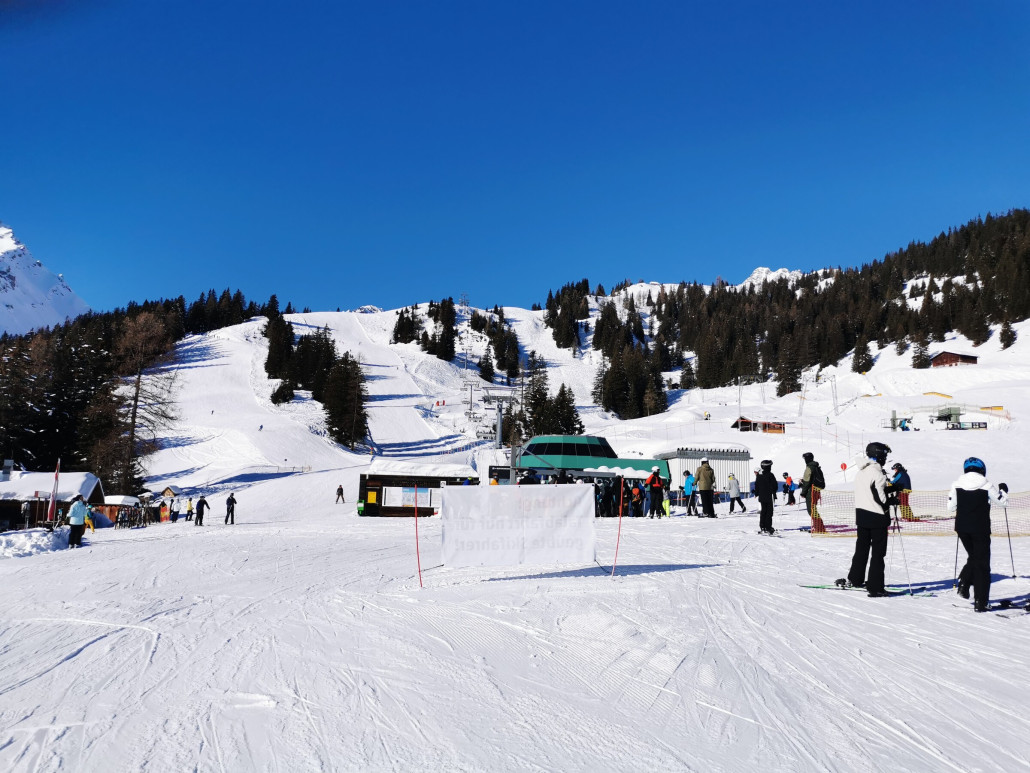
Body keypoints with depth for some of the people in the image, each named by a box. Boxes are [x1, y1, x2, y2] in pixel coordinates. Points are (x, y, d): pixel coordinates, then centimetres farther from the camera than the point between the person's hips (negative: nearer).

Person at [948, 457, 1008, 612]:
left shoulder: (956, 485, -2)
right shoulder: (986, 486, -9)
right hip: (980, 529, -3)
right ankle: (980, 602, 1)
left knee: (973, 557, 24)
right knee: (982, 564, 3)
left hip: (962, 528, 3)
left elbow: (950, 507, 3)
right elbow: (1001, 500, 6)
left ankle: (964, 584, 6)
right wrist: (1003, 490, 26)